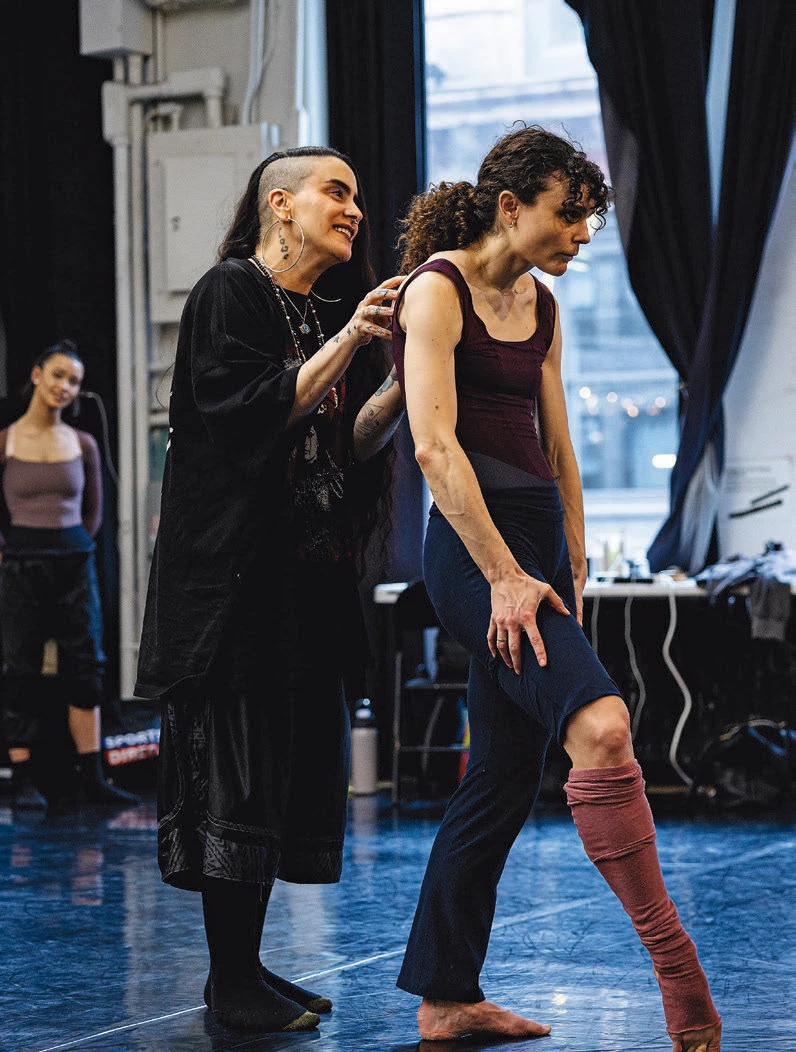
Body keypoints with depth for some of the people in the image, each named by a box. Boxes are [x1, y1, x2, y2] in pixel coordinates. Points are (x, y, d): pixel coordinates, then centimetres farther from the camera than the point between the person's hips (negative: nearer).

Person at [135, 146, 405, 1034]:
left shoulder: (329, 313, 17)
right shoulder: (231, 293, -5)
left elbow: (356, 437, 9)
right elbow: (259, 410, -16)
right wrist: (349, 342, -20)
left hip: (307, 572, 8)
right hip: (233, 568, -8)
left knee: (295, 754, 8)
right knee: (239, 763, -7)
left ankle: (242, 969, 16)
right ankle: (233, 982, -1)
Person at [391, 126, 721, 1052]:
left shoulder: (539, 305, 17)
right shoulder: (438, 288, -7)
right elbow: (435, 444, -16)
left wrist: (572, 567, 15)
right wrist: (505, 577, -19)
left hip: (537, 546, 9)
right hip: (475, 546, -9)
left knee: (505, 776, 8)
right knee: (600, 723, -25)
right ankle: (671, 958, -26)